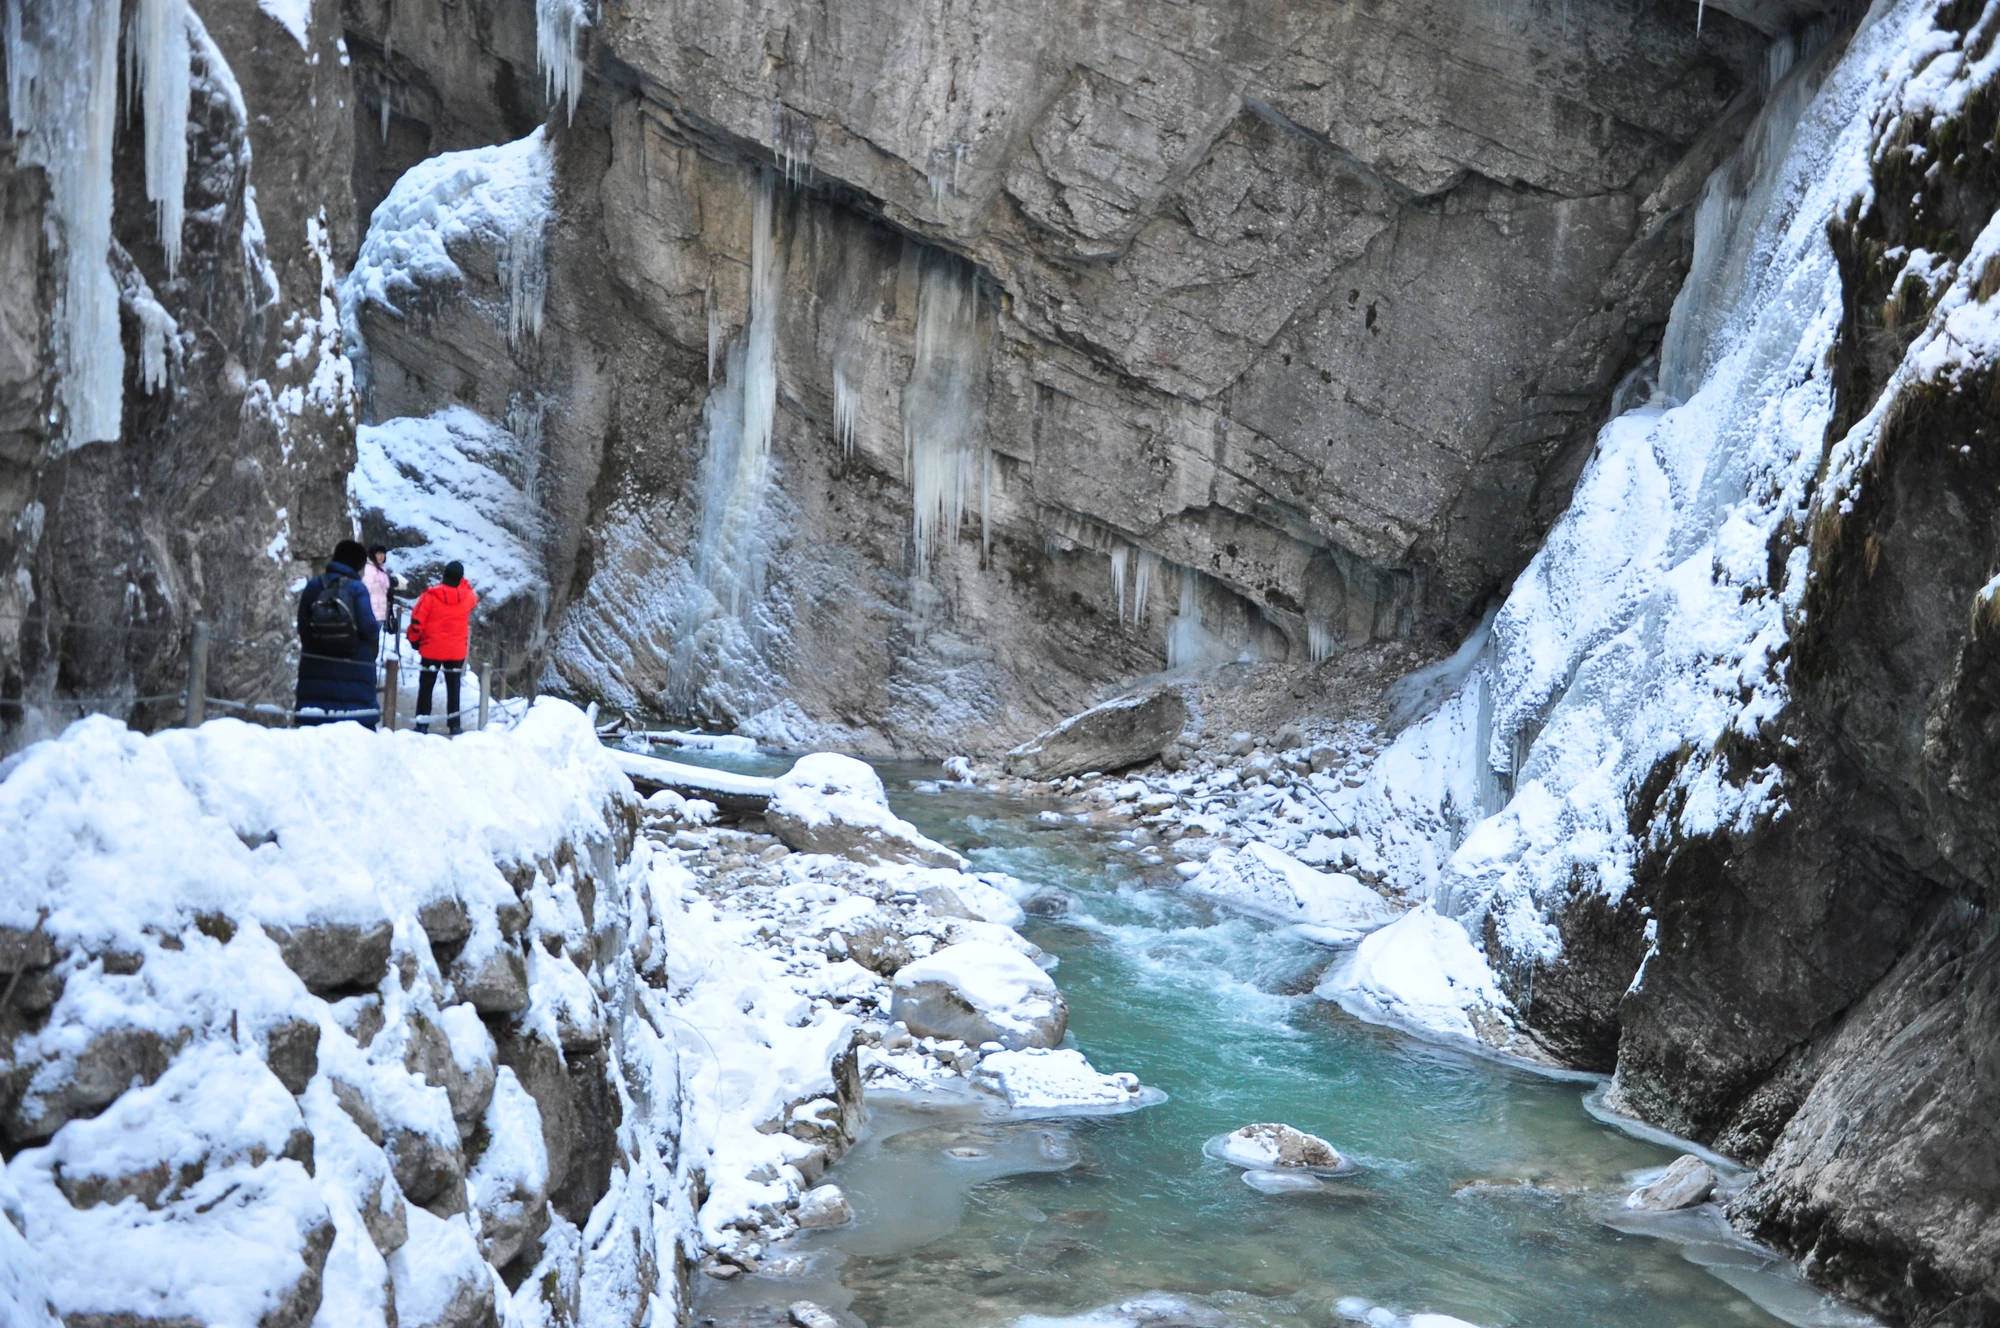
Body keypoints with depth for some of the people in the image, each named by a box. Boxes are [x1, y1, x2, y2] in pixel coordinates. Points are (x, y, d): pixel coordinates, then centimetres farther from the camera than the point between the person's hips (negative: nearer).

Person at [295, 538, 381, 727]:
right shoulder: (357, 588, -9)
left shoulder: (313, 587, 2)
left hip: (315, 669, 4)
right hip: (353, 669, -4)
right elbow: (368, 627, -14)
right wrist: (377, 629, 9)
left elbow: (302, 627, 3)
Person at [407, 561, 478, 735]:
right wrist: (463, 583, 25)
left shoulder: (431, 596, -13)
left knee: (426, 686, 6)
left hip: (432, 650, -2)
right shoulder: (467, 596, -6)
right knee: (453, 687, 13)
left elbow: (417, 621, -10)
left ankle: (422, 724, 4)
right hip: (457, 652, 2)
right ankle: (454, 724, 14)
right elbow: (474, 600, 20)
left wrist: (414, 639, 6)